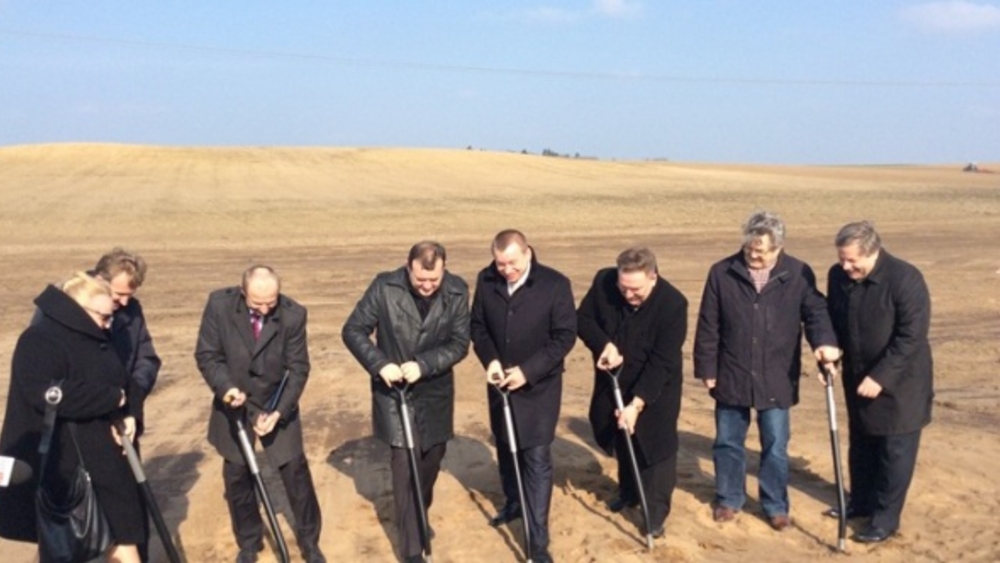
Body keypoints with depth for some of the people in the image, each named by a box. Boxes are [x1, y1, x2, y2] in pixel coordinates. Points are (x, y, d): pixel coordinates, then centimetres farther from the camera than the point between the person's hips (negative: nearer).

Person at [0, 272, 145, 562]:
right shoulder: (40, 340, -15)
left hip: (101, 458, 8)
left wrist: (129, 413, -5)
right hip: (57, 466, -8)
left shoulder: (95, 339, 11)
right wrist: (112, 398, -22)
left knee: (123, 532, 10)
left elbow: (124, 381, 17)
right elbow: (48, 393, -31)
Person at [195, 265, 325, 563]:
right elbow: (206, 355, -11)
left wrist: (278, 411, -23)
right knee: (237, 477, 11)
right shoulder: (219, 304, -19)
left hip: (278, 405, -1)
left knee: (296, 473, 5)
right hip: (234, 403, 1)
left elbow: (298, 368, -14)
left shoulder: (293, 314, -20)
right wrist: (226, 387, -29)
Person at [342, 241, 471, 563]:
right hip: (393, 389, -3)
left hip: (435, 390, 3)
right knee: (405, 464, -5)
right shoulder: (385, 286, -18)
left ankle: (419, 517, 45)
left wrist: (423, 365, -24)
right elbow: (353, 330, -11)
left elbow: (460, 343, -10)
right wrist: (380, 364, -24)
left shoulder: (457, 291, -12)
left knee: (432, 456, 17)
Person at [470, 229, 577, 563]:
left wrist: (527, 370, -21)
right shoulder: (486, 281, -6)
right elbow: (478, 325, 5)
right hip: (500, 383, 4)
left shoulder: (555, 284, -16)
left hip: (539, 386, -4)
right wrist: (489, 359, -14)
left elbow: (565, 336, -14)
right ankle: (513, 503, 45)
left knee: (537, 457, -4)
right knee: (505, 448, 19)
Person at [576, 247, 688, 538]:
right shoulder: (603, 282, -19)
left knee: (655, 446, 0)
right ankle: (628, 492, 42)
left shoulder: (673, 304, -28)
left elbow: (662, 363, -28)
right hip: (613, 381, 4)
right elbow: (583, 319, -6)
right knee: (621, 440, 20)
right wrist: (604, 345, -25)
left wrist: (637, 404, -32)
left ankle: (656, 512, 15)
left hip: (656, 389, -4)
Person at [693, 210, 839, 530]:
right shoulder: (722, 273, -6)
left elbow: (816, 311, -1)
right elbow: (708, 326, -2)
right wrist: (707, 368, -1)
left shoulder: (799, 274, -5)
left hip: (776, 380, 0)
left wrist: (824, 342, -23)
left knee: (775, 447, 10)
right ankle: (729, 499, 32)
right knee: (728, 443, 14)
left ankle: (776, 505, 28)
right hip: (731, 377, 1)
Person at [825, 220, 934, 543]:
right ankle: (861, 502, 35)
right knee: (860, 445, 18)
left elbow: (911, 337, -23)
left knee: (895, 451, 4)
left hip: (899, 382, -6)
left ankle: (886, 518, 15)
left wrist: (880, 377, -25)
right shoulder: (838, 276, -5)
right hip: (858, 377, 6)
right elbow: (834, 322, 9)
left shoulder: (905, 279, -23)